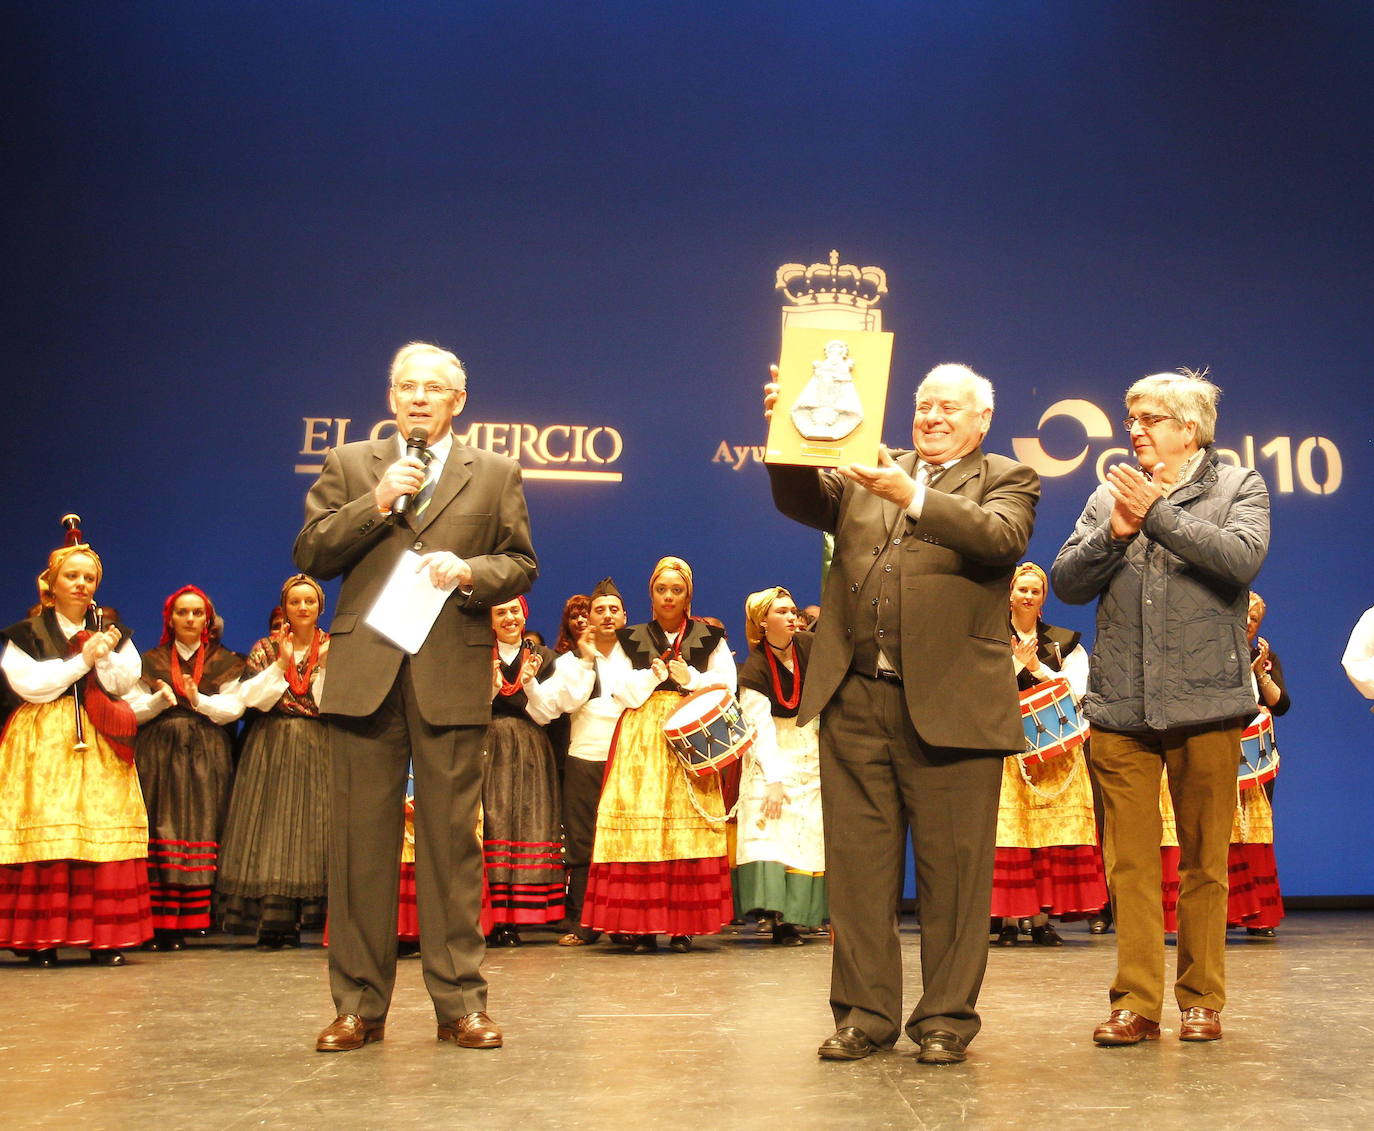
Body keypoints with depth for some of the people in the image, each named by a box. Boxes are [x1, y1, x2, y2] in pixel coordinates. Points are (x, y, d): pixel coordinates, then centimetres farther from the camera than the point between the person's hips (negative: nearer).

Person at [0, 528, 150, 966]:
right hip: (43, 742, -2)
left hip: (99, 744, 2)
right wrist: (83, 659, -9)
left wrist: (106, 655, -13)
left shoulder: (114, 634, 17)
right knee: (44, 832, -10)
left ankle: (104, 939, -6)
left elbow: (125, 680, 4)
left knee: (105, 829, -7)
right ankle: (41, 939, -6)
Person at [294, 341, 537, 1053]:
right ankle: (359, 1006, 11)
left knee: (451, 840, 1)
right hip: (364, 672, 1)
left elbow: (522, 564, 10)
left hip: (452, 679, -1)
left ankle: (460, 1002, 9)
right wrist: (375, 503, -6)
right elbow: (311, 556, 6)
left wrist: (471, 572, -9)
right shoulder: (349, 466, 15)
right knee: (360, 841, 2)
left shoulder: (495, 474, 15)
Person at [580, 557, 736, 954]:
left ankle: (683, 926, -3)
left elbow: (726, 684, 5)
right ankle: (642, 926, -7)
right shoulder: (631, 639, 14)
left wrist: (690, 679, -7)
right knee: (639, 825, -9)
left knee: (688, 826, -7)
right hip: (641, 738, 0)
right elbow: (622, 692, 7)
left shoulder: (709, 637, 12)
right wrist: (653, 676, -7)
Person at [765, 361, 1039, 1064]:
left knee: (952, 868, 2)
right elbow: (801, 501, 4)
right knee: (858, 864, 8)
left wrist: (913, 497, -23)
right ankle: (865, 1013, 19)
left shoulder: (1007, 480, 9)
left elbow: (1002, 537, -12)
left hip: (949, 703, -3)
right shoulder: (867, 473, 18)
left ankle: (946, 1017, 15)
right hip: (855, 700, 3)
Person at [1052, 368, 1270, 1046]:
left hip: (1205, 704, -2)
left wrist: (1158, 514, -12)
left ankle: (1201, 998, 16)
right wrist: (1114, 535, -8)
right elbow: (1067, 584, 7)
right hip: (1119, 709, 2)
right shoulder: (1110, 496, 15)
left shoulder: (1239, 488, 8)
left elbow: (1241, 558, -12)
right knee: (1129, 862, 1)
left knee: (1204, 861, 5)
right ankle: (1136, 1002, 7)